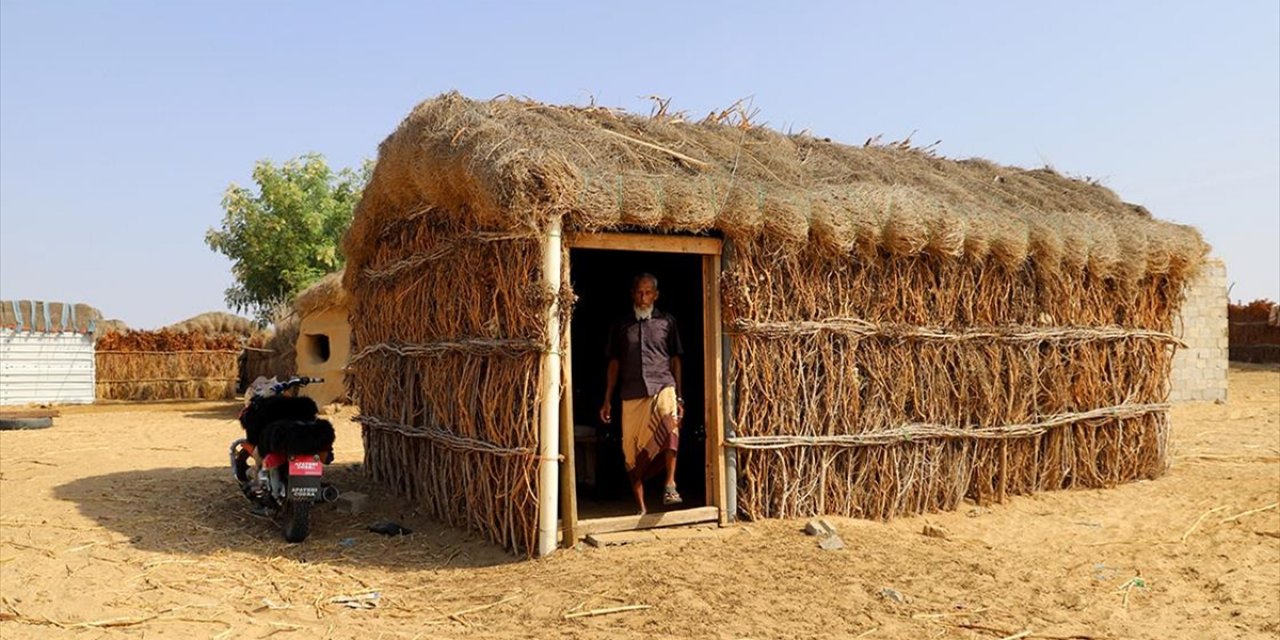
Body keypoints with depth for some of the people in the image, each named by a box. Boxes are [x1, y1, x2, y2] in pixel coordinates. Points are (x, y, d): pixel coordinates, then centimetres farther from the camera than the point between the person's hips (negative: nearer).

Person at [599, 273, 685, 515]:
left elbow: (675, 360, 13)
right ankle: (641, 508, 10)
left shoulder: (667, 322, 12)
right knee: (633, 451, 1)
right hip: (632, 395, 2)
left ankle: (670, 486, -31)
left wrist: (679, 396, 9)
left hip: (662, 386, -2)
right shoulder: (622, 326, 14)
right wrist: (607, 401, 12)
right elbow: (614, 364, 16)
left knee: (669, 425, -33)